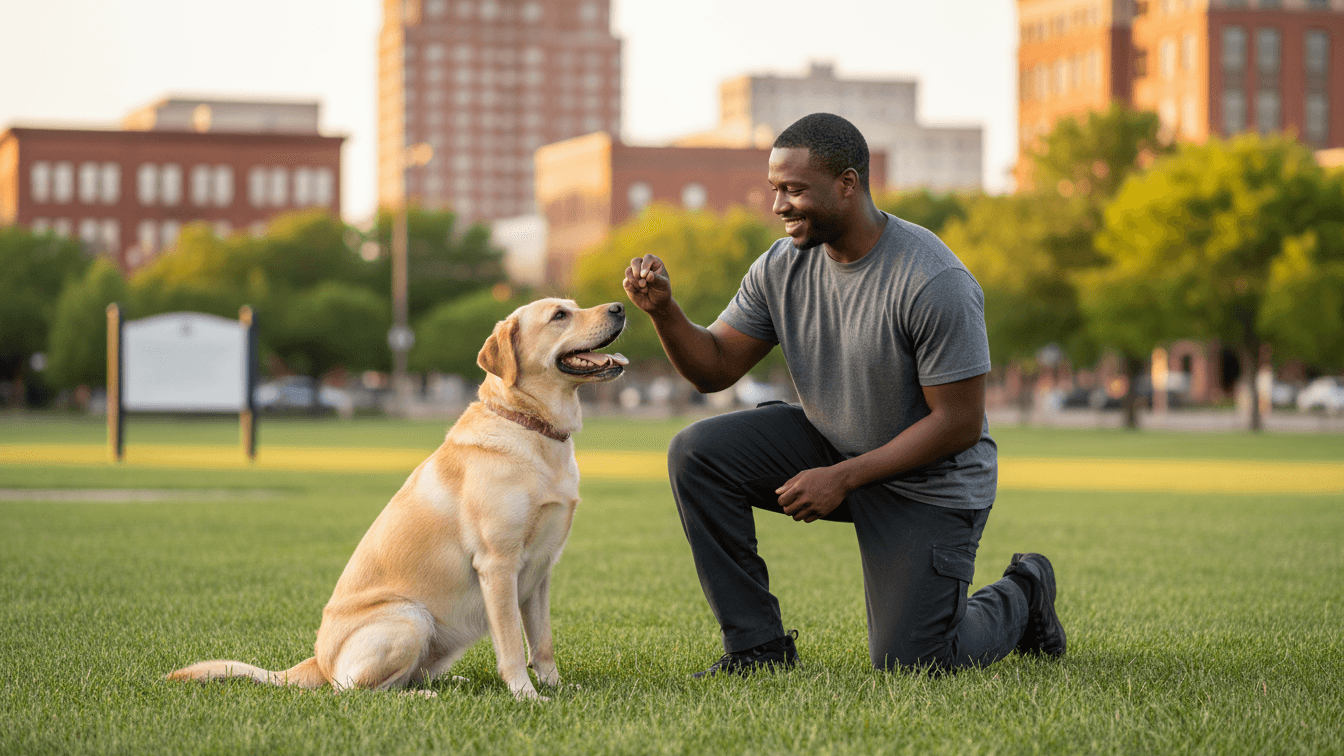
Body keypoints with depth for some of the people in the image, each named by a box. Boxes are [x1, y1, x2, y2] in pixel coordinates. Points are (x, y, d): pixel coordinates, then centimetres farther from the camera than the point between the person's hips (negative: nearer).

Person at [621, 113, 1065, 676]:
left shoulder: (935, 285, -27)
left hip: (926, 481, -6)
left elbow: (959, 424, -23)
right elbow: (715, 367, -1)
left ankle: (1020, 597, 23)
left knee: (910, 665, -10)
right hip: (828, 445, 6)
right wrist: (663, 310, -22)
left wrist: (842, 479, -24)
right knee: (697, 453, -16)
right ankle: (757, 645, -6)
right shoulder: (782, 267, -8)